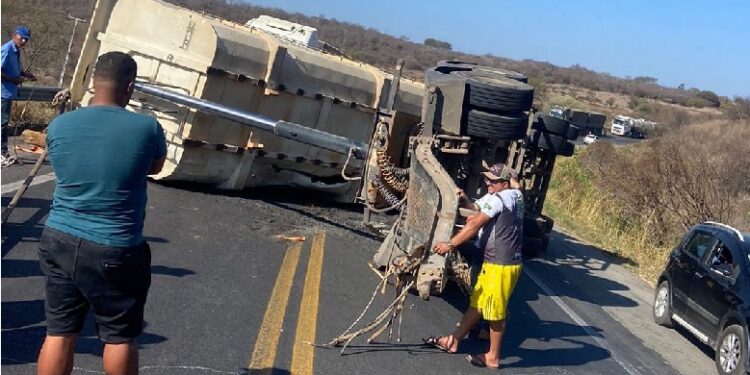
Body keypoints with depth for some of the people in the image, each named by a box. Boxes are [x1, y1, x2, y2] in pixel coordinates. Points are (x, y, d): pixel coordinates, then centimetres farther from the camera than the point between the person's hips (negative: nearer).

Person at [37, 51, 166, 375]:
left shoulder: (59, 126, -2)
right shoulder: (146, 128, -12)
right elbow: (156, 167, 8)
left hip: (59, 240, 4)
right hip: (114, 251, -4)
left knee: (59, 333, 13)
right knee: (119, 337, 12)